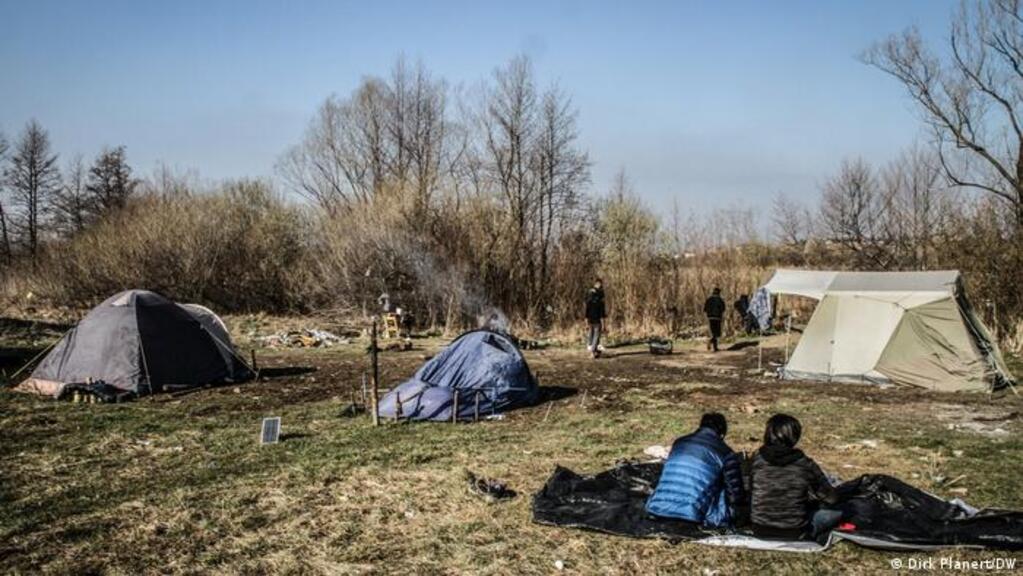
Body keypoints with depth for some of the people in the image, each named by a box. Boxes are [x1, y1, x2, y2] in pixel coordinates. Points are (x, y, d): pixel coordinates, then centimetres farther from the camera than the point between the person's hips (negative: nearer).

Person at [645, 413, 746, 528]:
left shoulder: (679, 443, 17)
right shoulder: (725, 453, 1)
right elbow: (735, 492, 6)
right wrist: (739, 517, 25)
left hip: (658, 509, 5)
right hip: (692, 517, -4)